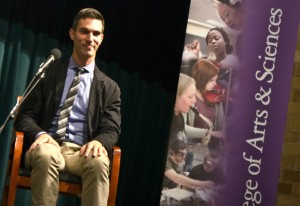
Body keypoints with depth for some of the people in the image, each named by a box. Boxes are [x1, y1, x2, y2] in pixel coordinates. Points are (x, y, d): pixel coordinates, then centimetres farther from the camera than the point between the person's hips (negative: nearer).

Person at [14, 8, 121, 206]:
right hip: (49, 144, -1)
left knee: (98, 162, -36)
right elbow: (25, 115, 8)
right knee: (46, 155, -38)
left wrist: (99, 141, -19)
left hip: (83, 151, 1)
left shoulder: (109, 87, 15)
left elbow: (111, 129, 7)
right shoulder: (49, 72, 11)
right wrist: (39, 134, -16)